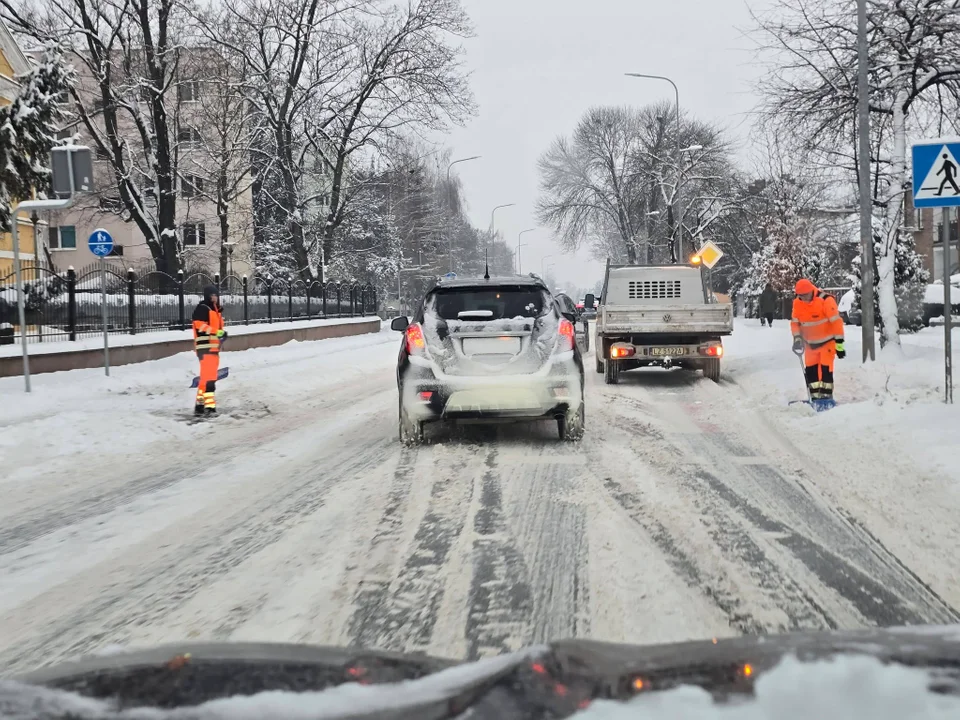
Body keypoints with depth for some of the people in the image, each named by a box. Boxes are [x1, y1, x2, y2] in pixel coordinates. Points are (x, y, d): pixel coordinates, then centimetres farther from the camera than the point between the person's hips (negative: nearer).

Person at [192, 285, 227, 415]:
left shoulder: (216, 310, 21)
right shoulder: (202, 308, -8)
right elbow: (199, 324, -20)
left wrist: (222, 333, 12)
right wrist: (216, 332, -25)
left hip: (214, 347, 10)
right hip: (205, 348, -10)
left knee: (207, 377, 14)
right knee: (208, 377, -16)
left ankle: (200, 405, 21)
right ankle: (209, 406, -20)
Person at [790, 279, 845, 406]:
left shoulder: (826, 300, -23)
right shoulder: (797, 303, -6)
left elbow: (836, 322, -20)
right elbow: (795, 322, 6)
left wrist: (839, 343, -19)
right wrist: (797, 339, -6)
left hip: (827, 341, -5)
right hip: (810, 343, 5)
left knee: (826, 368, -10)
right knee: (810, 369, 2)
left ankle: (826, 396, -2)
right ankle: (815, 397, 9)